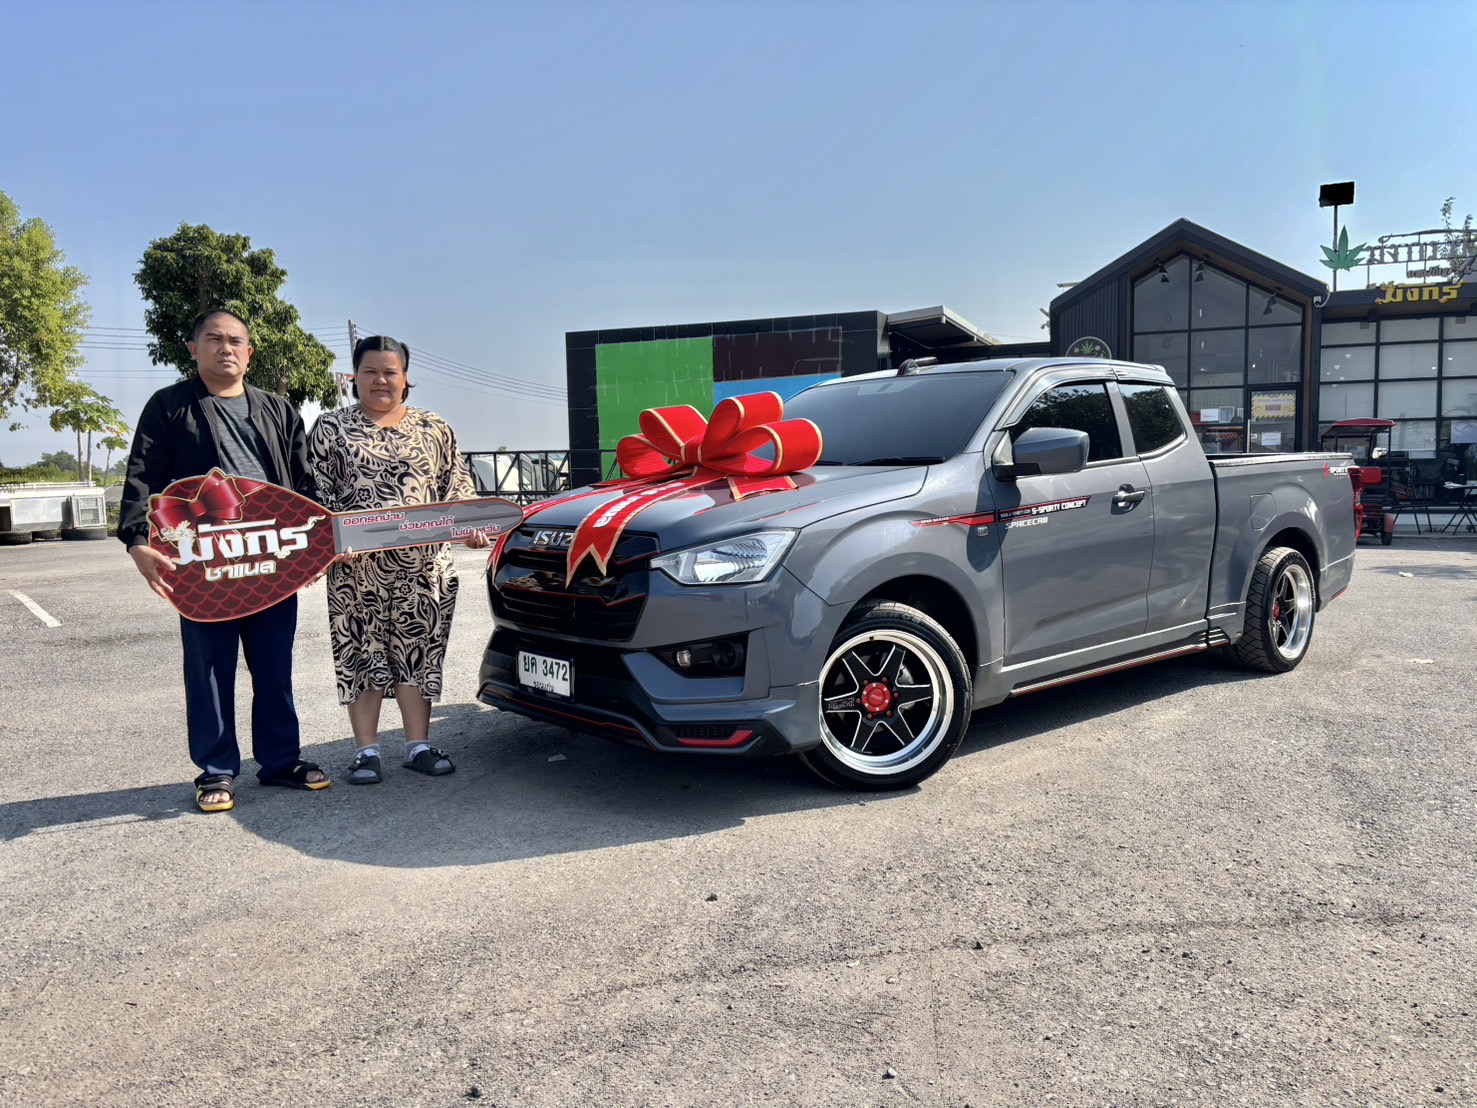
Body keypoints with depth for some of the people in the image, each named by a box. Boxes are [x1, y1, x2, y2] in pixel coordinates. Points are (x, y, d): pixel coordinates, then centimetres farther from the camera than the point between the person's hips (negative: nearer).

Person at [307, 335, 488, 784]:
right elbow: (316, 494, 2)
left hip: (423, 566, 1)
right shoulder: (331, 428, 8)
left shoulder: (434, 429, 12)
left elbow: (458, 487, 11)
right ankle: (366, 751, 12)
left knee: (418, 652, 5)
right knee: (363, 654, 3)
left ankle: (418, 745, 14)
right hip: (357, 566, -1)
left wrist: (470, 525, -6)